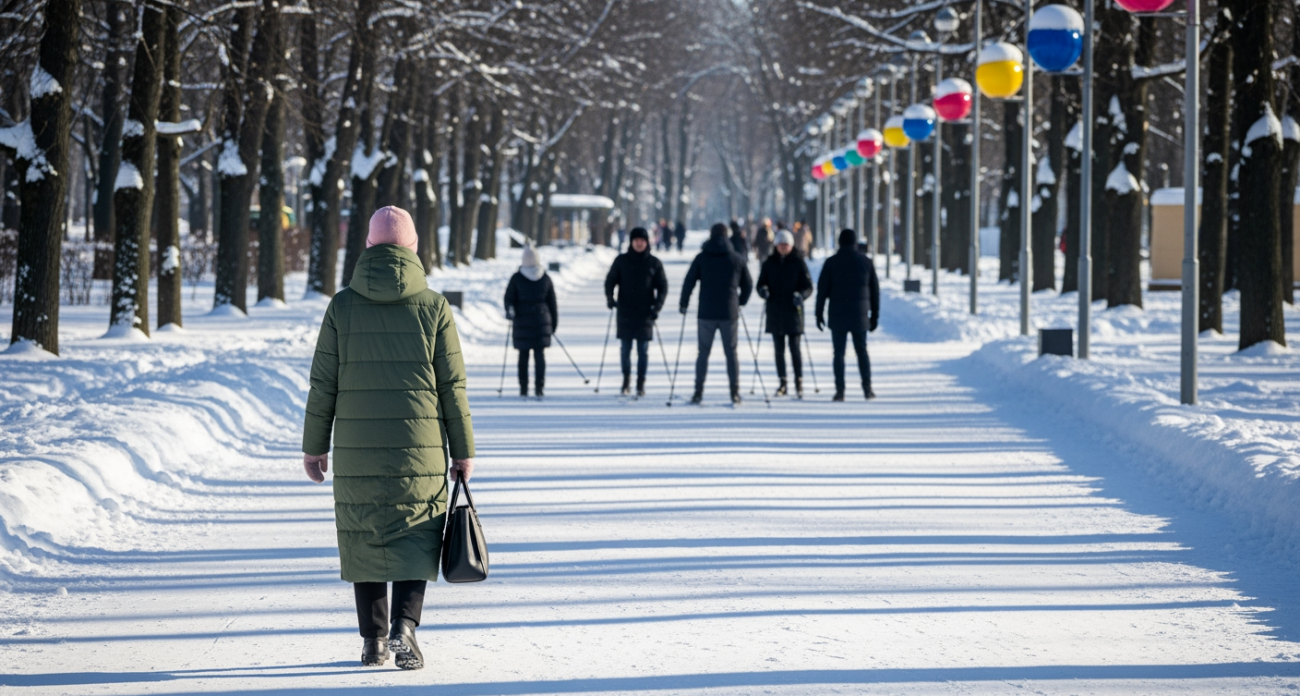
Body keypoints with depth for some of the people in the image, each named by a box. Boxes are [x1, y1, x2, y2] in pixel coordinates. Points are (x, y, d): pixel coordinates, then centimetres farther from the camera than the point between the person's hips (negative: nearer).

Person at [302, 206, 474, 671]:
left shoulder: (343, 306, 0)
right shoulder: (433, 307, -2)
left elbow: (323, 383, 2)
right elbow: (452, 386, 1)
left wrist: (315, 445, 11)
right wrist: (463, 450, 8)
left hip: (355, 454, 1)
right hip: (419, 450, -1)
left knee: (363, 541, 10)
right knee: (415, 539, 6)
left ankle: (373, 640, 11)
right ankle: (404, 624, -14)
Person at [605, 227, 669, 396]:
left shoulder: (654, 263, 3)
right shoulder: (621, 261, 4)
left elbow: (663, 287, 5)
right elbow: (610, 281, 8)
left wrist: (657, 306, -9)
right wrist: (610, 298, -10)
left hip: (645, 314, -1)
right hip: (625, 314, 1)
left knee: (643, 350, -1)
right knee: (625, 349, 3)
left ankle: (641, 382, 7)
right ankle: (626, 379, 16)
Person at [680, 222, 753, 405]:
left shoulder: (701, 258, -2)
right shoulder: (737, 259, 3)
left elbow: (689, 282, -3)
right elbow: (748, 286, 10)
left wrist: (684, 304, 11)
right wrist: (740, 303, 28)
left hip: (706, 314, -1)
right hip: (729, 314, 1)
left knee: (703, 353, 6)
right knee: (731, 353, 7)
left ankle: (698, 392, 2)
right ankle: (735, 393, 2)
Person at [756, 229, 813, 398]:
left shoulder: (798, 263, -1)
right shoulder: (769, 263, 7)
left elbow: (808, 286, -1)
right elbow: (760, 283, 10)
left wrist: (801, 295, -21)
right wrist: (762, 289, -13)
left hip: (793, 311, -3)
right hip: (775, 312, 3)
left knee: (794, 347, -6)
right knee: (779, 349, 7)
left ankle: (799, 382, 1)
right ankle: (783, 383, 14)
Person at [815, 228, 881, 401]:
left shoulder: (831, 262, -2)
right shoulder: (866, 262, 4)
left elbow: (822, 290, -2)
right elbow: (875, 290, 7)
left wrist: (819, 314, 4)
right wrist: (874, 315, 13)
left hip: (838, 316, -2)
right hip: (860, 315, 2)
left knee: (839, 353, 2)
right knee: (862, 351, 12)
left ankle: (840, 391, -4)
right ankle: (867, 388, 7)